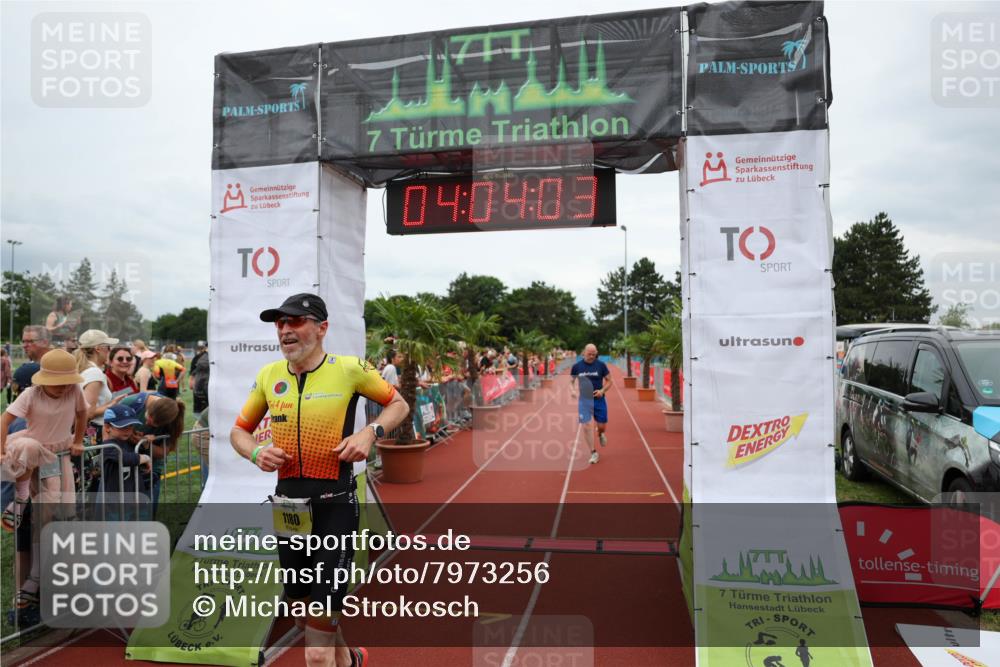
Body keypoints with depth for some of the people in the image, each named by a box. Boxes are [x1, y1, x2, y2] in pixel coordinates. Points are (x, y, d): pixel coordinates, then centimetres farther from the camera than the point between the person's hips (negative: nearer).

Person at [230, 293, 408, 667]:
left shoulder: (349, 369, -9)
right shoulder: (268, 375, 3)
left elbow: (398, 404, 4)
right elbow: (239, 431, 15)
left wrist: (370, 433, -14)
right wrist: (256, 453, -6)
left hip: (334, 504, -5)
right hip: (287, 505, 5)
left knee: (319, 634, -5)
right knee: (303, 615, 22)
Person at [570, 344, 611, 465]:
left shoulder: (601, 365, -3)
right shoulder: (576, 366, -2)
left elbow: (609, 381, 4)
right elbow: (571, 382, 9)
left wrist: (602, 390, -14)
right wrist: (572, 390, -13)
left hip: (599, 399, 0)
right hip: (584, 400, 0)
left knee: (601, 425, 6)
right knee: (586, 426, -7)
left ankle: (600, 434, 45)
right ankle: (593, 453, 5)